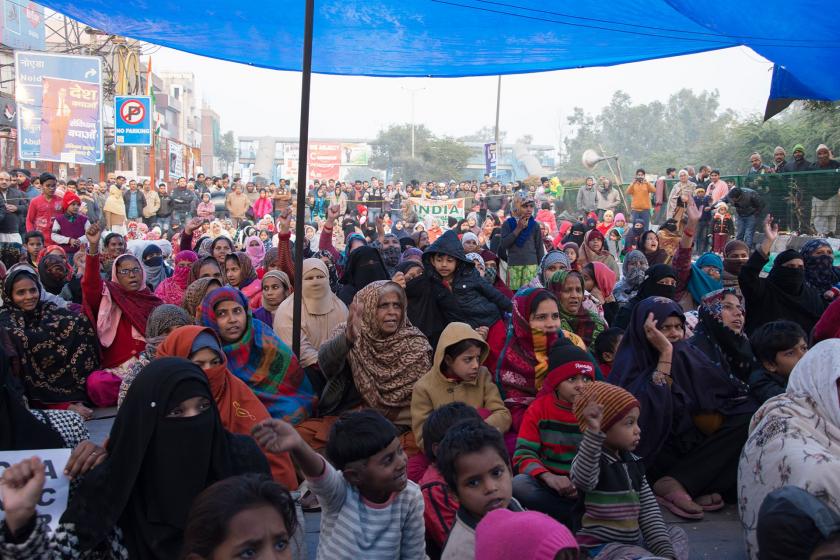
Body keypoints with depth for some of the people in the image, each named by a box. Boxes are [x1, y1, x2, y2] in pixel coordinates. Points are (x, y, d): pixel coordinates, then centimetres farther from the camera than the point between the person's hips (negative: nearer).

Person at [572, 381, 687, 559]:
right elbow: (583, 480, -42)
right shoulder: (589, 458, -16)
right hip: (601, 546, -9)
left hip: (634, 540, 9)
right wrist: (593, 433, -53)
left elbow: (649, 510, 9)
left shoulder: (633, 462, 9)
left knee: (678, 535, 18)